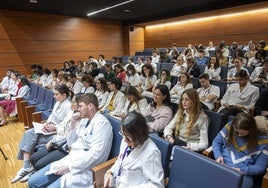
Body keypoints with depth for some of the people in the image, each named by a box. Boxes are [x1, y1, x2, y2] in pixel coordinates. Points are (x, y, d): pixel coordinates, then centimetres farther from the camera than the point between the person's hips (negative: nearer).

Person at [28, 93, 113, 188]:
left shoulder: (102, 122, -16)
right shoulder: (87, 121, 13)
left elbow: (96, 153, -24)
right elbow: (71, 142, 17)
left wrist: (70, 166, -20)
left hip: (82, 168, -8)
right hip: (70, 159, 8)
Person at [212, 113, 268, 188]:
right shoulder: (229, 127, -1)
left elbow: (260, 167, -3)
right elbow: (216, 142, 8)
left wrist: (242, 170, -17)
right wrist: (218, 156, -9)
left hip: (244, 173, -1)